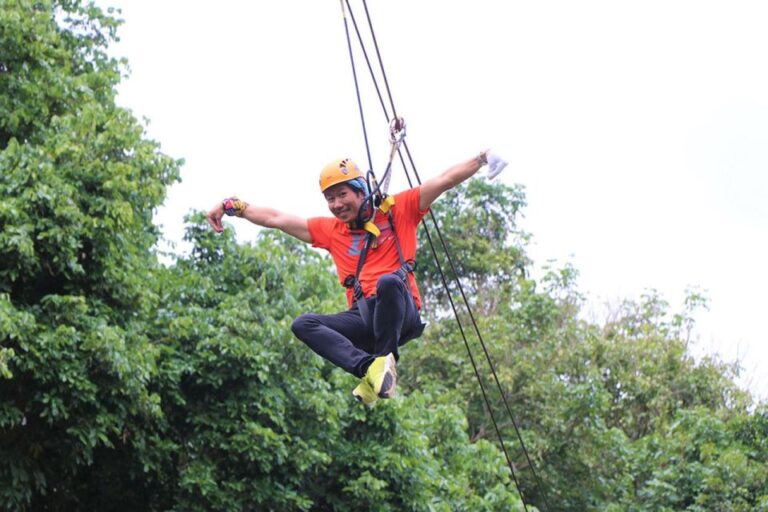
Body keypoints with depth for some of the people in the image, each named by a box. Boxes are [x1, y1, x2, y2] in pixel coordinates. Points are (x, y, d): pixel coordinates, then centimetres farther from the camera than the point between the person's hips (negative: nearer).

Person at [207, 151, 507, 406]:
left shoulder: (397, 211, 9)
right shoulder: (330, 230, 19)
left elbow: (444, 181, 2)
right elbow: (276, 219, 20)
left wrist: (480, 159, -7)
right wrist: (232, 207, 15)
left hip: (402, 316, -4)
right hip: (364, 319, 4)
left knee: (389, 282, -37)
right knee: (303, 325, -20)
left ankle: (386, 361, -28)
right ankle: (370, 367, -37)